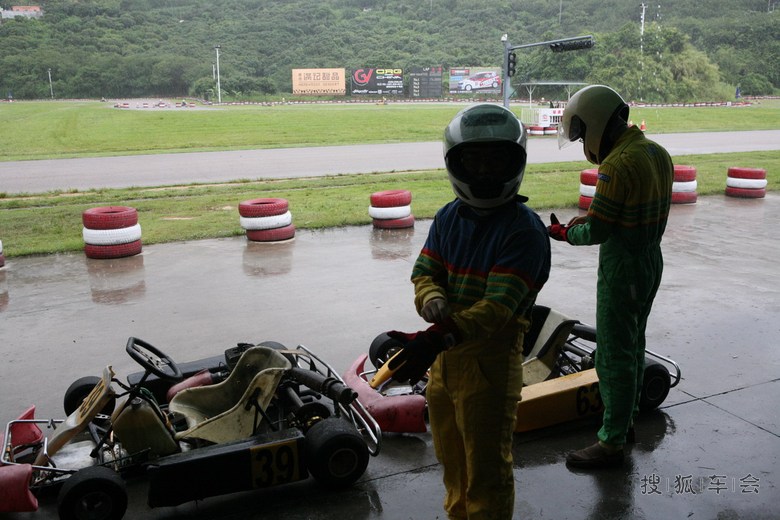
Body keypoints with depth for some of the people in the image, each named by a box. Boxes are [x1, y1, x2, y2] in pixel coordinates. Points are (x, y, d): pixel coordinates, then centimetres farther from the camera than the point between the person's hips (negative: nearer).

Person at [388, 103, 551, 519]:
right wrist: (436, 304, -21)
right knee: (452, 459, 26)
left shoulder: (524, 230, -19)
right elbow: (424, 273, 4)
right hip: (443, 351, 7)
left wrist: (434, 339, -40)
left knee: (486, 472, 9)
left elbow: (498, 307, -27)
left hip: (490, 359, -7)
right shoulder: (449, 217, 3)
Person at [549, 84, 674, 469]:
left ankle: (612, 443, 11)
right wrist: (585, 221, 5)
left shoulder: (617, 165, -24)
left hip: (622, 270, -10)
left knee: (614, 356, 0)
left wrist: (563, 233, -2)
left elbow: (596, 232, -22)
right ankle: (625, 420, 37)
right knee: (632, 345, 21)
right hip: (651, 260, 10)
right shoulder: (657, 153, 6)